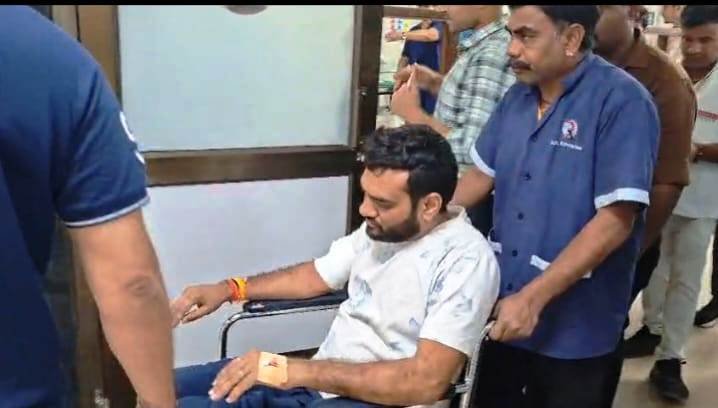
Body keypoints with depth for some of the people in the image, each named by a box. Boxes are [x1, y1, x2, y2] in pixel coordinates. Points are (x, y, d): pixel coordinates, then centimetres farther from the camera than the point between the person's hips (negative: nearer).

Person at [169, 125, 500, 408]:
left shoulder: (466, 260, -19)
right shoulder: (381, 227, 6)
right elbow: (317, 276, 18)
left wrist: (301, 371, -27)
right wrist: (228, 289, 7)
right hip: (319, 378, 8)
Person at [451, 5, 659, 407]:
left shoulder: (622, 101, -17)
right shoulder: (518, 96, 4)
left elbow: (616, 219, -22)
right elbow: (481, 174, 12)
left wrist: (533, 298, -24)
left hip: (574, 326, -6)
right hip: (502, 307, 6)